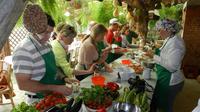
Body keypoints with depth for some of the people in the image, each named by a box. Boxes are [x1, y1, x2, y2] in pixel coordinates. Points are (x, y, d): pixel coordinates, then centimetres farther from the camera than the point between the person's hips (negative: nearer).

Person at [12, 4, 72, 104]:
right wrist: (56, 88, -28)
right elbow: (23, 84, -27)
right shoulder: (24, 51, -24)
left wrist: (64, 78, 2)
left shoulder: (46, 45, 2)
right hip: (39, 101, -8)